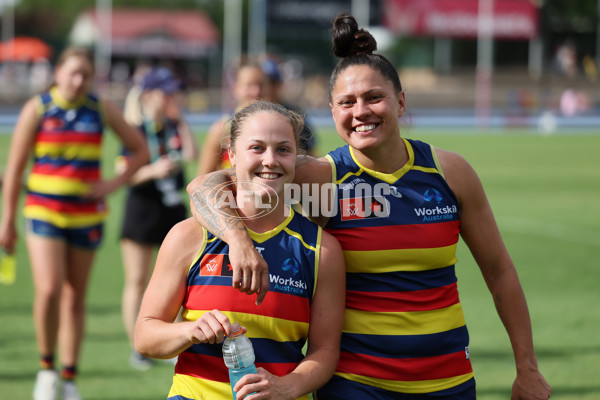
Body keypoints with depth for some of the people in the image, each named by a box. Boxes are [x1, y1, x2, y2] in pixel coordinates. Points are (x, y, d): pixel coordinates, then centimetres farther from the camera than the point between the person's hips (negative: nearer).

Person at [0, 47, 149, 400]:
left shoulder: (102, 110, 3)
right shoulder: (37, 109, -3)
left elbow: (141, 150, 12)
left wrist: (114, 184, -2)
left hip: (87, 215, 2)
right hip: (44, 212, -2)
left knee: (75, 298, 7)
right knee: (49, 289, -18)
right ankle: (47, 367, 2)